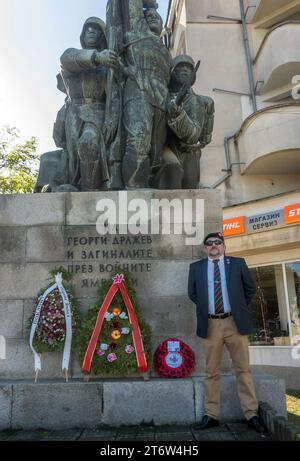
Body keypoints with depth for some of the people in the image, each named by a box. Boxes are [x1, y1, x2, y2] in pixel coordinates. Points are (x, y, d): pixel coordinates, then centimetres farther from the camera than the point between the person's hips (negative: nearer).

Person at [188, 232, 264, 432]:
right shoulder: (196, 267, 7)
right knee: (212, 372, 9)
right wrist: (205, 307, 10)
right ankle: (211, 416, 19)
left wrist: (240, 306, 11)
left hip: (235, 322, 0)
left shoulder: (238, 263, 5)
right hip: (210, 325, 1)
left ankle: (252, 414, 18)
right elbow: (192, 293, 17)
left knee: (243, 369, 6)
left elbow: (251, 288, 14)